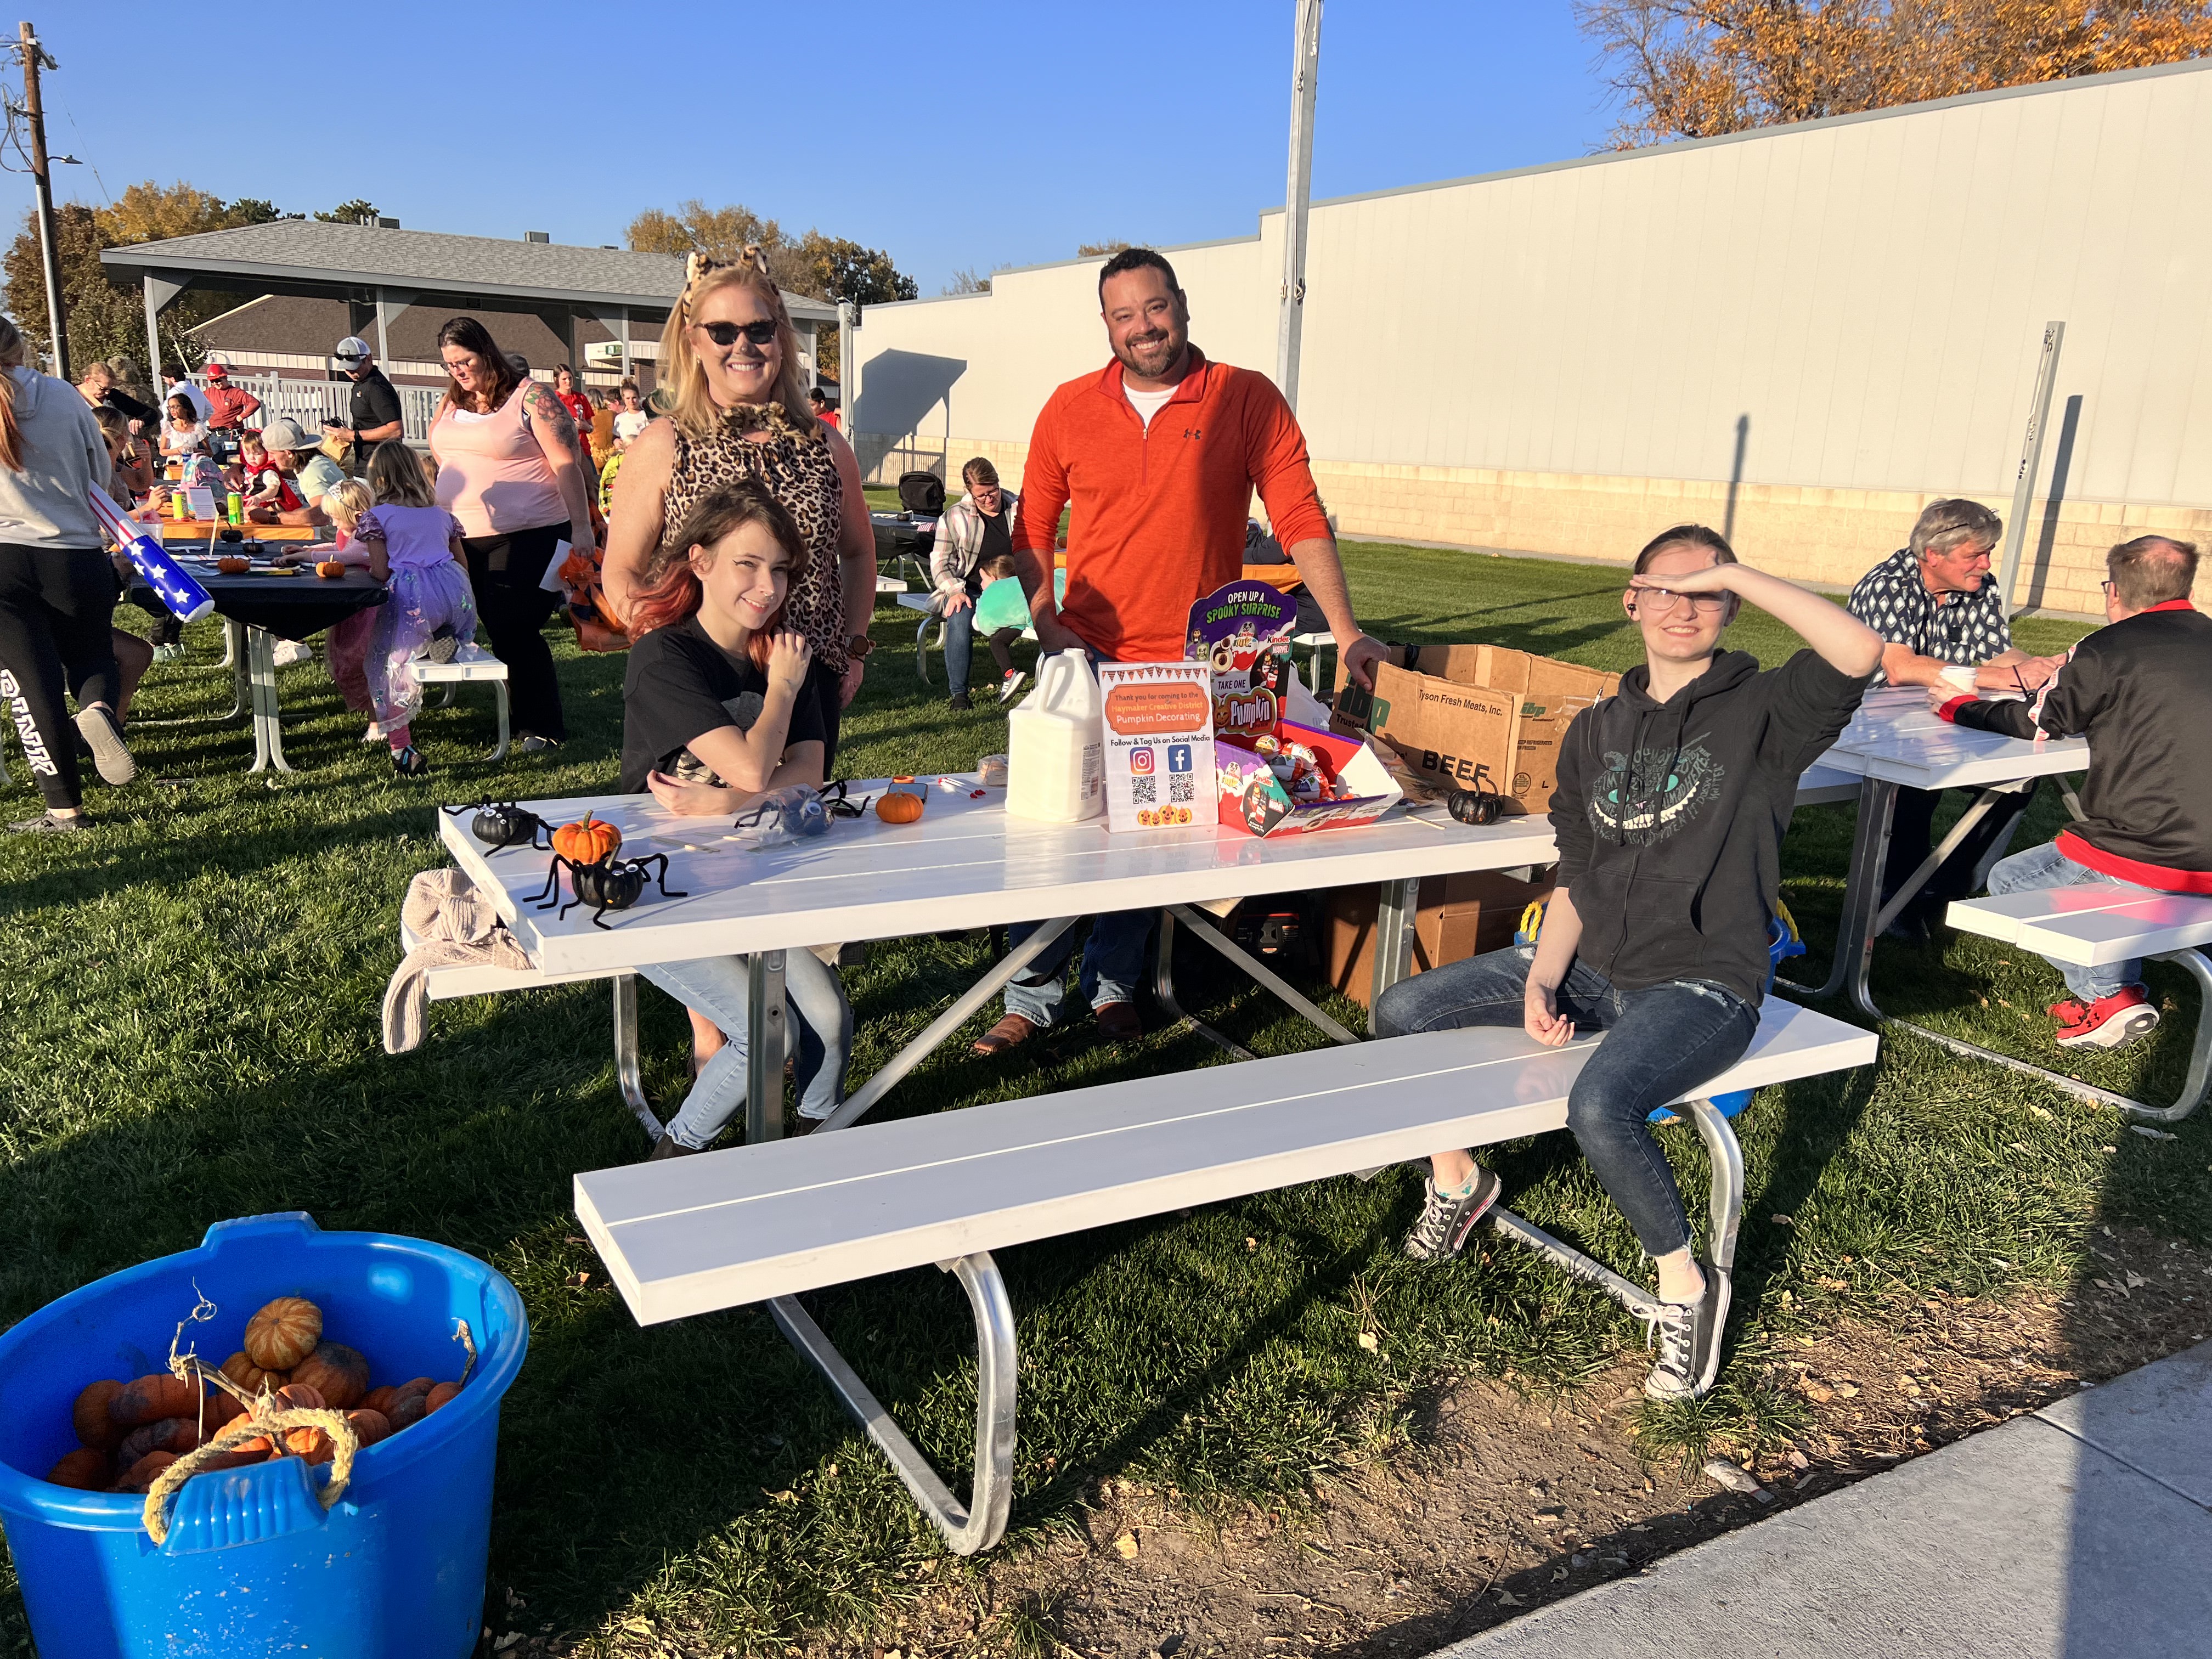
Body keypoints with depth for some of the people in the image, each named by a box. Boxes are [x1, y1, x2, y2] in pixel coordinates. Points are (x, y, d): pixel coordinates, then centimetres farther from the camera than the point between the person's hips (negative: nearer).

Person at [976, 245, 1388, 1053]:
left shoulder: (1247, 400, -3)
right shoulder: (1070, 408, 4)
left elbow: (1302, 521, -6)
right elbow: (1033, 528, 11)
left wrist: (1346, 633, -14)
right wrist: (1046, 624, -2)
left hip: (1193, 667, -1)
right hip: (1089, 657, 2)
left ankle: (1112, 981, 26)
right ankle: (1032, 994, 15)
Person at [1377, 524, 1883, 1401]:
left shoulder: (1761, 714, -4)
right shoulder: (1596, 731, 12)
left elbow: (1861, 652, -26)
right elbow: (1575, 875, 11)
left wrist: (1733, 574, -20)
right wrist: (1541, 979, -4)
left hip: (1702, 984, -6)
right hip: (1593, 965, 6)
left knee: (1600, 1106, -35)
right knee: (1400, 1014, -3)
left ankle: (1686, 1285, -6)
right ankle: (1456, 1178, 22)